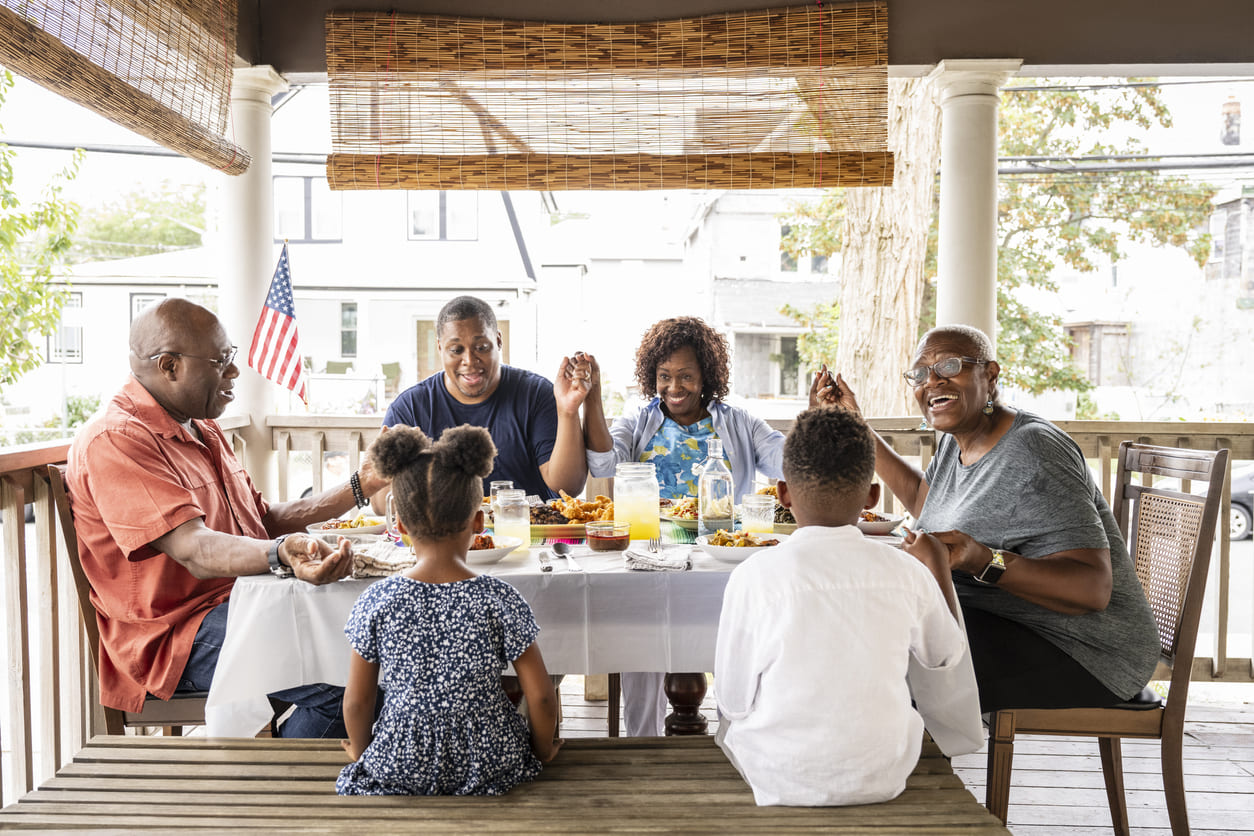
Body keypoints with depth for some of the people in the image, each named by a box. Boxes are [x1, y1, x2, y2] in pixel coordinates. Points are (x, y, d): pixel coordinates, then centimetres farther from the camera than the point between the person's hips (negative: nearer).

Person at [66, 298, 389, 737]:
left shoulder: (202, 430, 16)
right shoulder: (115, 441, -15)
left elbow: (265, 519, 20)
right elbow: (195, 551, -28)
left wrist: (359, 486, 14)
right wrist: (282, 554, -47)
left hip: (240, 602, 10)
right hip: (176, 635, -9)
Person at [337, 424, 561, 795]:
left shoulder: (376, 602, -15)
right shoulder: (500, 599, -16)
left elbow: (357, 701, -5)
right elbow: (540, 696, -11)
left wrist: (362, 752, 15)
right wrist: (543, 750, 9)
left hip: (400, 765, 2)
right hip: (489, 762, -1)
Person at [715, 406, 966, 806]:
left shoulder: (753, 576, -18)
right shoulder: (907, 572, -9)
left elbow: (734, 700, -10)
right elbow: (947, 654, 11)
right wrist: (937, 564, 24)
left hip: (782, 782, -2)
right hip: (880, 780, 3)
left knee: (729, 716, 25)